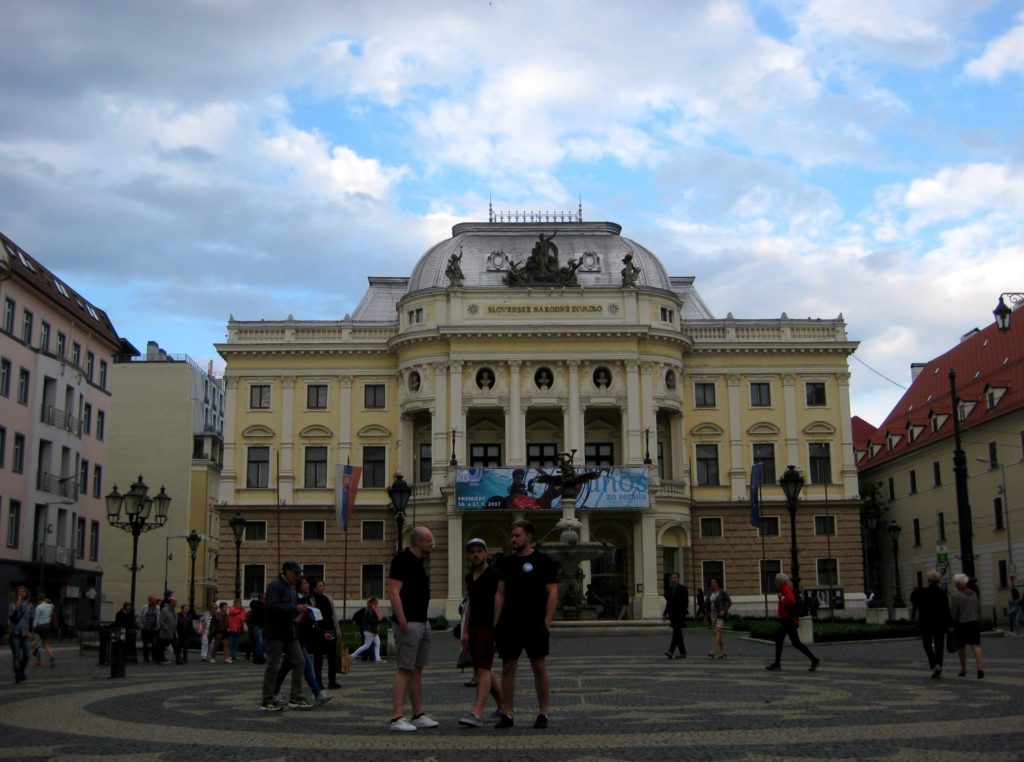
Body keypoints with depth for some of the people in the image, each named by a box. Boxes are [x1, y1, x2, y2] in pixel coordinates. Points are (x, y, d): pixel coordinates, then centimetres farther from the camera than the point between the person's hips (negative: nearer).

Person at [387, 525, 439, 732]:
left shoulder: (418, 561, 16)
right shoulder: (402, 560, -13)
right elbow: (393, 592, -19)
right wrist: (402, 621, -24)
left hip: (422, 622, 10)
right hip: (409, 623, -10)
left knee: (417, 669, 12)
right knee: (404, 669, -9)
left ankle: (419, 715, 17)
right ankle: (397, 717, -7)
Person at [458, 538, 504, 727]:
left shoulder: (494, 575, -8)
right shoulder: (469, 577, 15)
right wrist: (465, 632, 18)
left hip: (489, 627, -8)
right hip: (474, 628, 8)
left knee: (483, 670, -14)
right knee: (480, 673, 12)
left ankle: (476, 714, -19)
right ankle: (504, 707, 25)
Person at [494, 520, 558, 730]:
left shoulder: (542, 561, -3)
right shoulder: (507, 562, 11)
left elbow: (552, 594, -6)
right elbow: (500, 594, 12)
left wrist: (547, 622, -14)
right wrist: (496, 624, 5)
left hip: (535, 624, -4)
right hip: (509, 624, 4)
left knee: (539, 667, 2)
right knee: (508, 668, 4)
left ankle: (542, 714, 10)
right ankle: (506, 714, 10)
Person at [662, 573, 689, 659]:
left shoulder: (682, 588, -4)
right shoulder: (668, 589, 14)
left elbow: (686, 602, -7)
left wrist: (683, 614, -15)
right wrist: (664, 614, 12)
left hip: (679, 614, -7)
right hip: (672, 614, 7)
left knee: (676, 632, -13)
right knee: (678, 633, 9)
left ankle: (671, 652, -22)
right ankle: (683, 653, 15)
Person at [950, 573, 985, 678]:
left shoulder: (956, 595, -13)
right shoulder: (974, 593, 6)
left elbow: (953, 612, -12)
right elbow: (979, 609, 11)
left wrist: (953, 624, 0)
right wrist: (979, 623, 18)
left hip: (961, 623, -4)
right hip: (974, 622, 4)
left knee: (961, 647, 11)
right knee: (976, 645, -2)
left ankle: (963, 669, 18)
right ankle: (980, 667, -20)